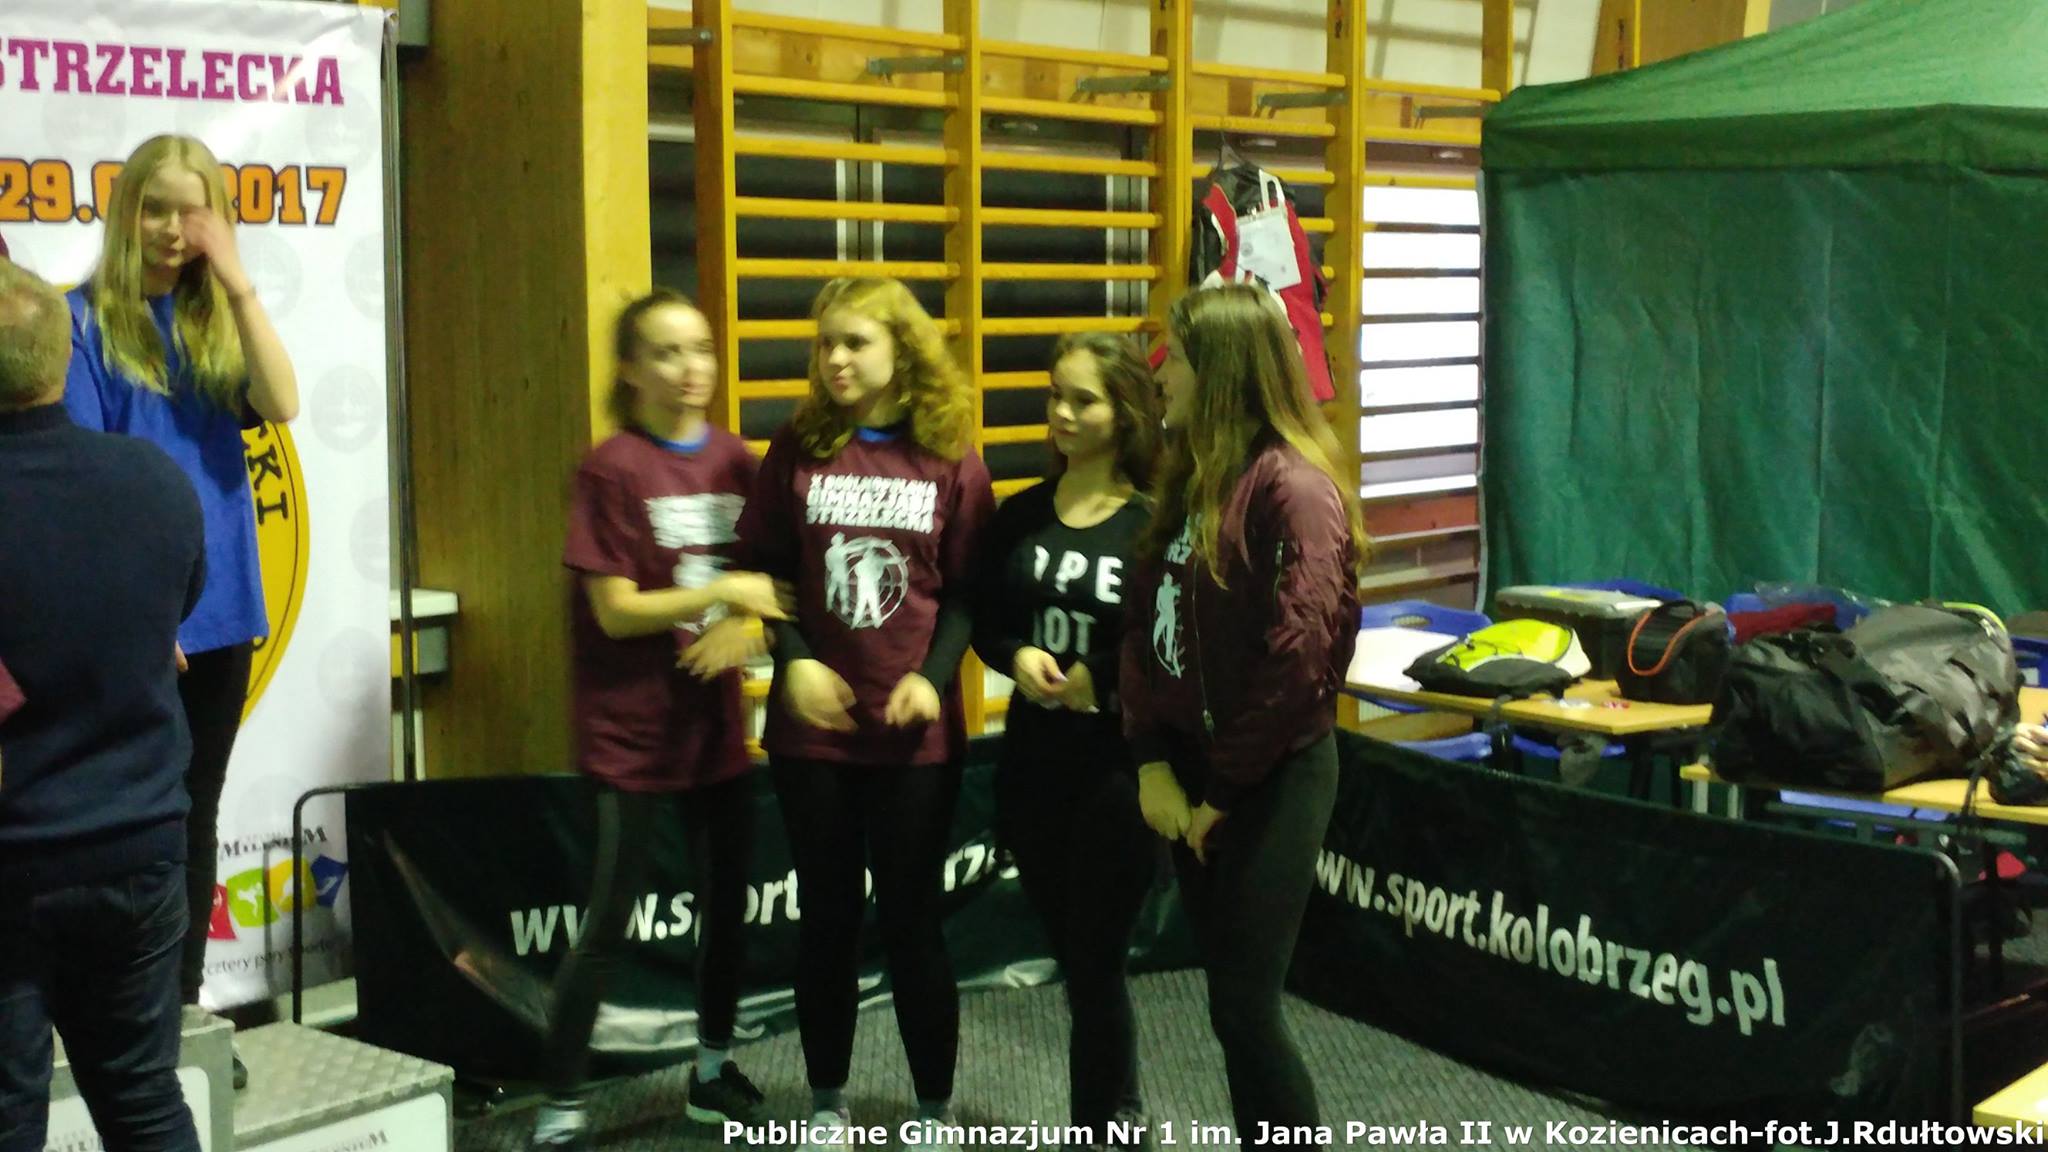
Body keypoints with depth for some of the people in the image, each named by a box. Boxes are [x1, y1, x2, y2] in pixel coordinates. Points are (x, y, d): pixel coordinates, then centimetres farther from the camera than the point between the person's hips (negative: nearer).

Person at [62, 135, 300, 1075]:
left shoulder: (214, 322, 8)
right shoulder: (86, 320, -6)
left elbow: (280, 405, -8)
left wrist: (238, 282, -14)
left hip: (219, 610, 5)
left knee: (195, 819, 13)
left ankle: (184, 1006, 24)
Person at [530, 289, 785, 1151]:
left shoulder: (734, 460, 4)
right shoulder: (613, 468, -12)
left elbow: (761, 579, 8)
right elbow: (615, 610, -15)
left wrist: (748, 624, -13)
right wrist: (726, 593, -19)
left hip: (718, 723, 6)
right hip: (633, 732, -6)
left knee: (727, 903, 16)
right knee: (607, 923, -2)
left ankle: (714, 1071, 34)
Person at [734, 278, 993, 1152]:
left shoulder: (951, 461, -2)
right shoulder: (798, 449, 1)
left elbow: (967, 590, 0)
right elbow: (767, 570, 4)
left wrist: (933, 676, -13)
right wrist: (794, 660, -11)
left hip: (916, 728, -1)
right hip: (812, 725, 1)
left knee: (911, 918, 6)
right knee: (827, 915, 12)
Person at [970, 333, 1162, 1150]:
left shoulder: (1155, 525, -11)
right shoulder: (1020, 515, 5)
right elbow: (984, 623, 8)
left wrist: (1097, 677, -19)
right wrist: (1017, 656, -11)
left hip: (1117, 769, -5)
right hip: (1032, 761, 5)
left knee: (1095, 964, 3)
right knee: (1072, 957, 17)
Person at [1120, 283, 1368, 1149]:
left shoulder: (1292, 487, -16)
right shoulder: (1189, 477, 11)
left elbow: (1297, 659, -21)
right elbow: (1147, 626, 8)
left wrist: (1225, 791, -14)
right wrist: (1152, 761, -3)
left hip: (1271, 781, -8)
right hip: (1192, 772, 8)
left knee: (1244, 1006, -4)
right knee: (1231, 997, 13)